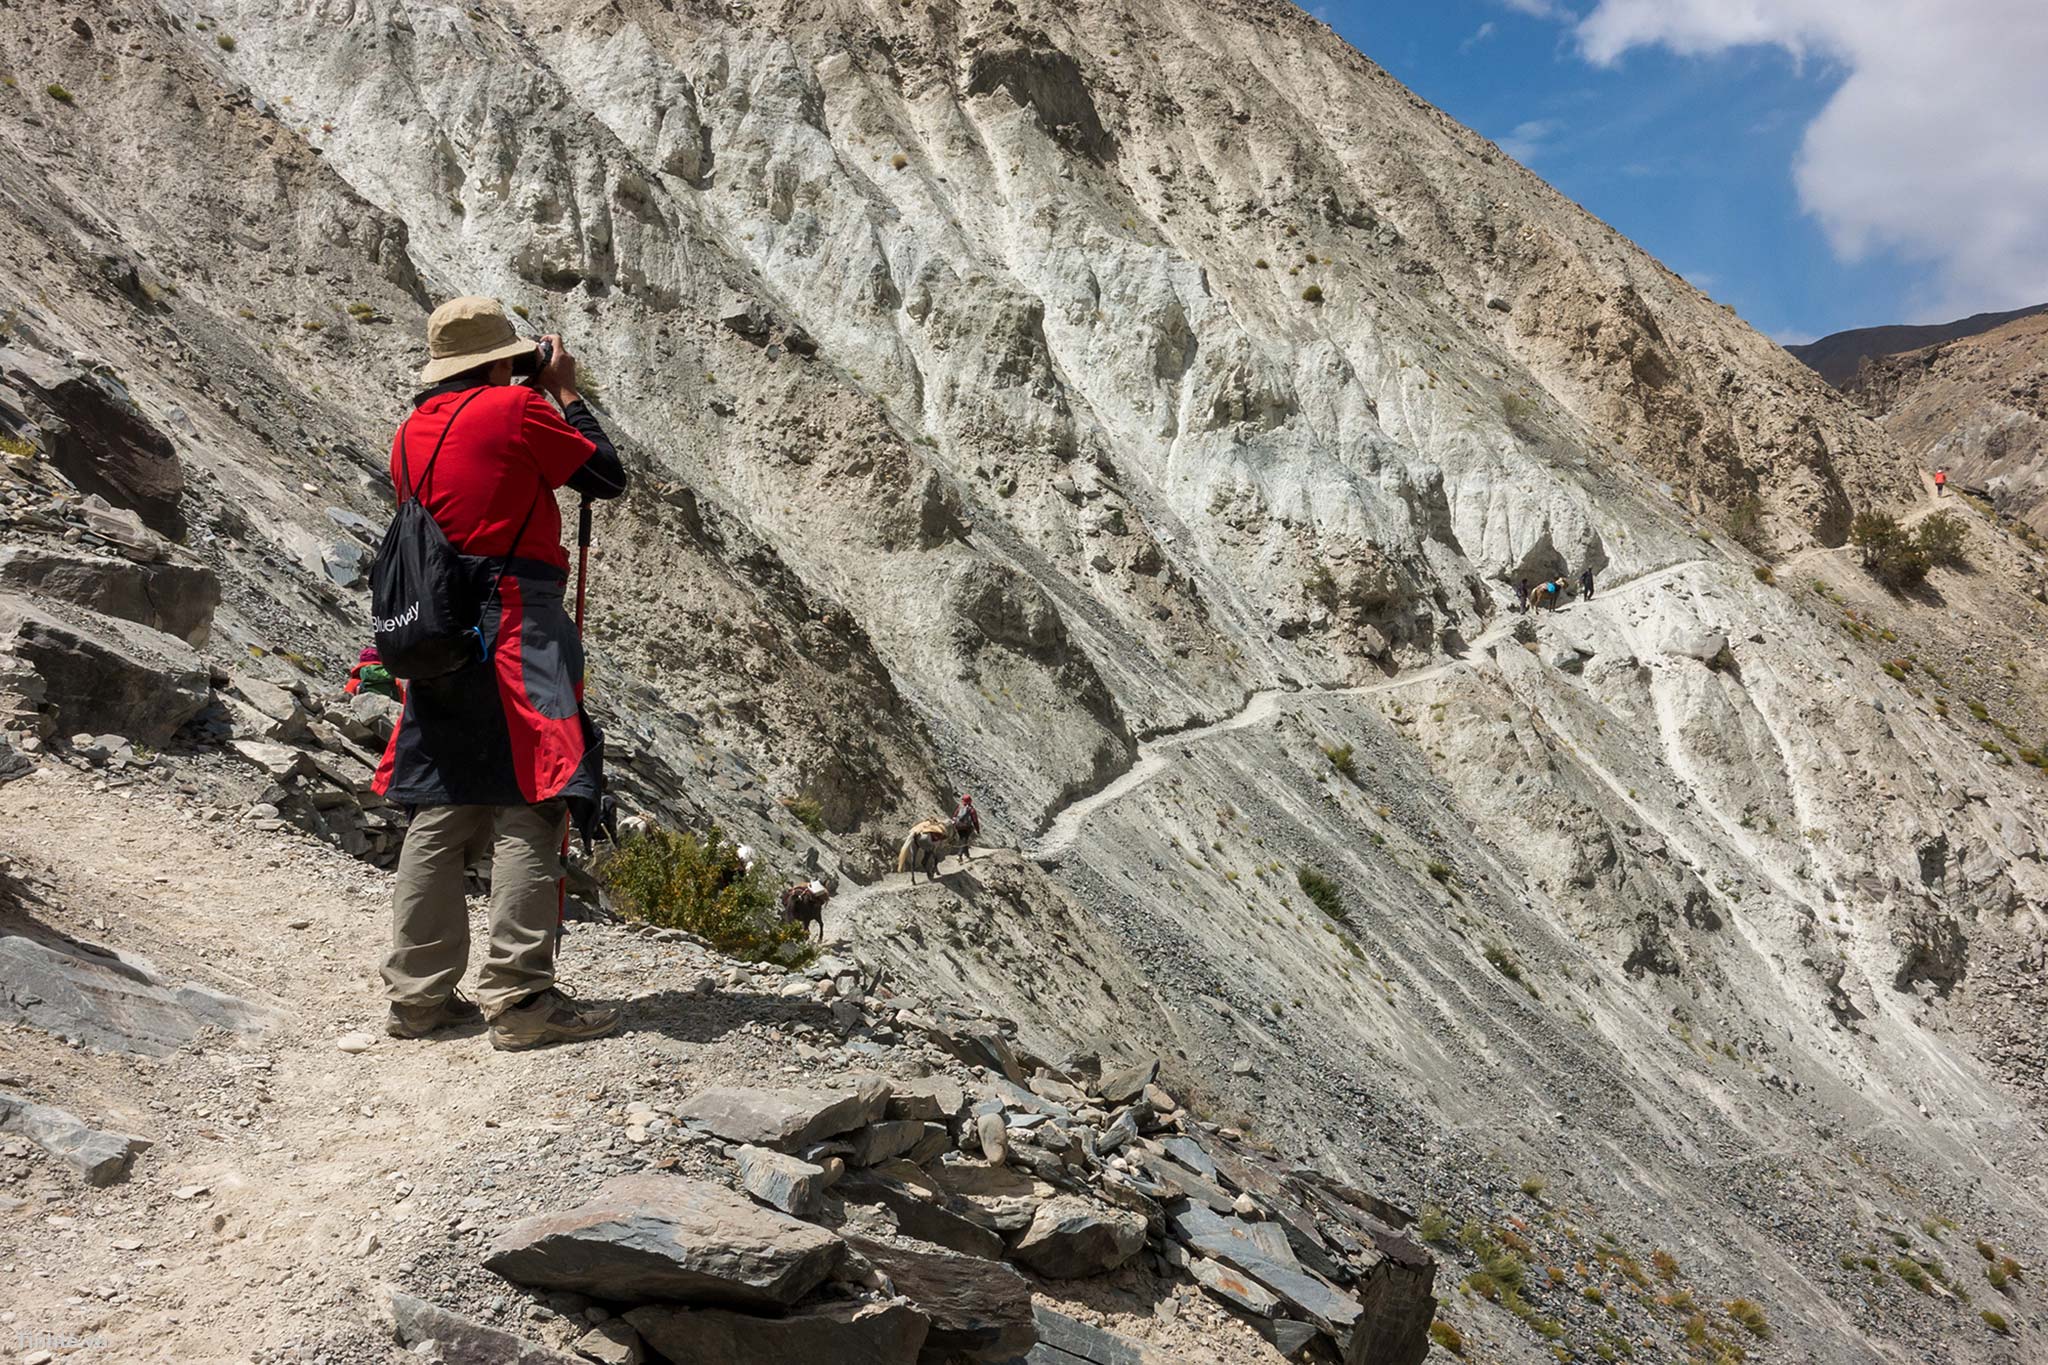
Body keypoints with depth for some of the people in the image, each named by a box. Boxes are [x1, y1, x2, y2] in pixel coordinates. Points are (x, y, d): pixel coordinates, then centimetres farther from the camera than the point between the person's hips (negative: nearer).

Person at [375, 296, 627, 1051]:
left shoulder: (411, 431, 16)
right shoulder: (515, 408, -5)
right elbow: (608, 475, 1)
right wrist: (564, 393, 12)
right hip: (516, 625, -8)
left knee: (441, 812, 11)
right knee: (528, 806, -7)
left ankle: (418, 992, 15)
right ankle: (519, 997, -8)